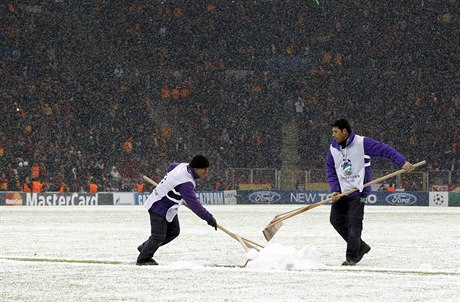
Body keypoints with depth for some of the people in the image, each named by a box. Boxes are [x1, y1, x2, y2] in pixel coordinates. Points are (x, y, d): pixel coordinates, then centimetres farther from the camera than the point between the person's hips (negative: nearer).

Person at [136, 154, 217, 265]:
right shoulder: (185, 183, -32)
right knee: (158, 236, -5)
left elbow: (171, 167, 20)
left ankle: (145, 247, 27)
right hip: (159, 206, -10)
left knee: (173, 231, 13)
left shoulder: (184, 166, -3)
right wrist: (209, 218, -30)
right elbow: (193, 204, -33)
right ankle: (143, 259, 13)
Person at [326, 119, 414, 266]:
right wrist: (334, 190, -5)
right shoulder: (333, 148, 7)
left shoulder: (362, 143, -9)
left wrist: (402, 162, -17)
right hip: (341, 191, 6)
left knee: (354, 224, -11)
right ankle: (360, 246, 16)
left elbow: (384, 149, -9)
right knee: (336, 219, 1)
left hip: (358, 191, -6)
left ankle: (351, 257, -7)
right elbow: (330, 171, 9)